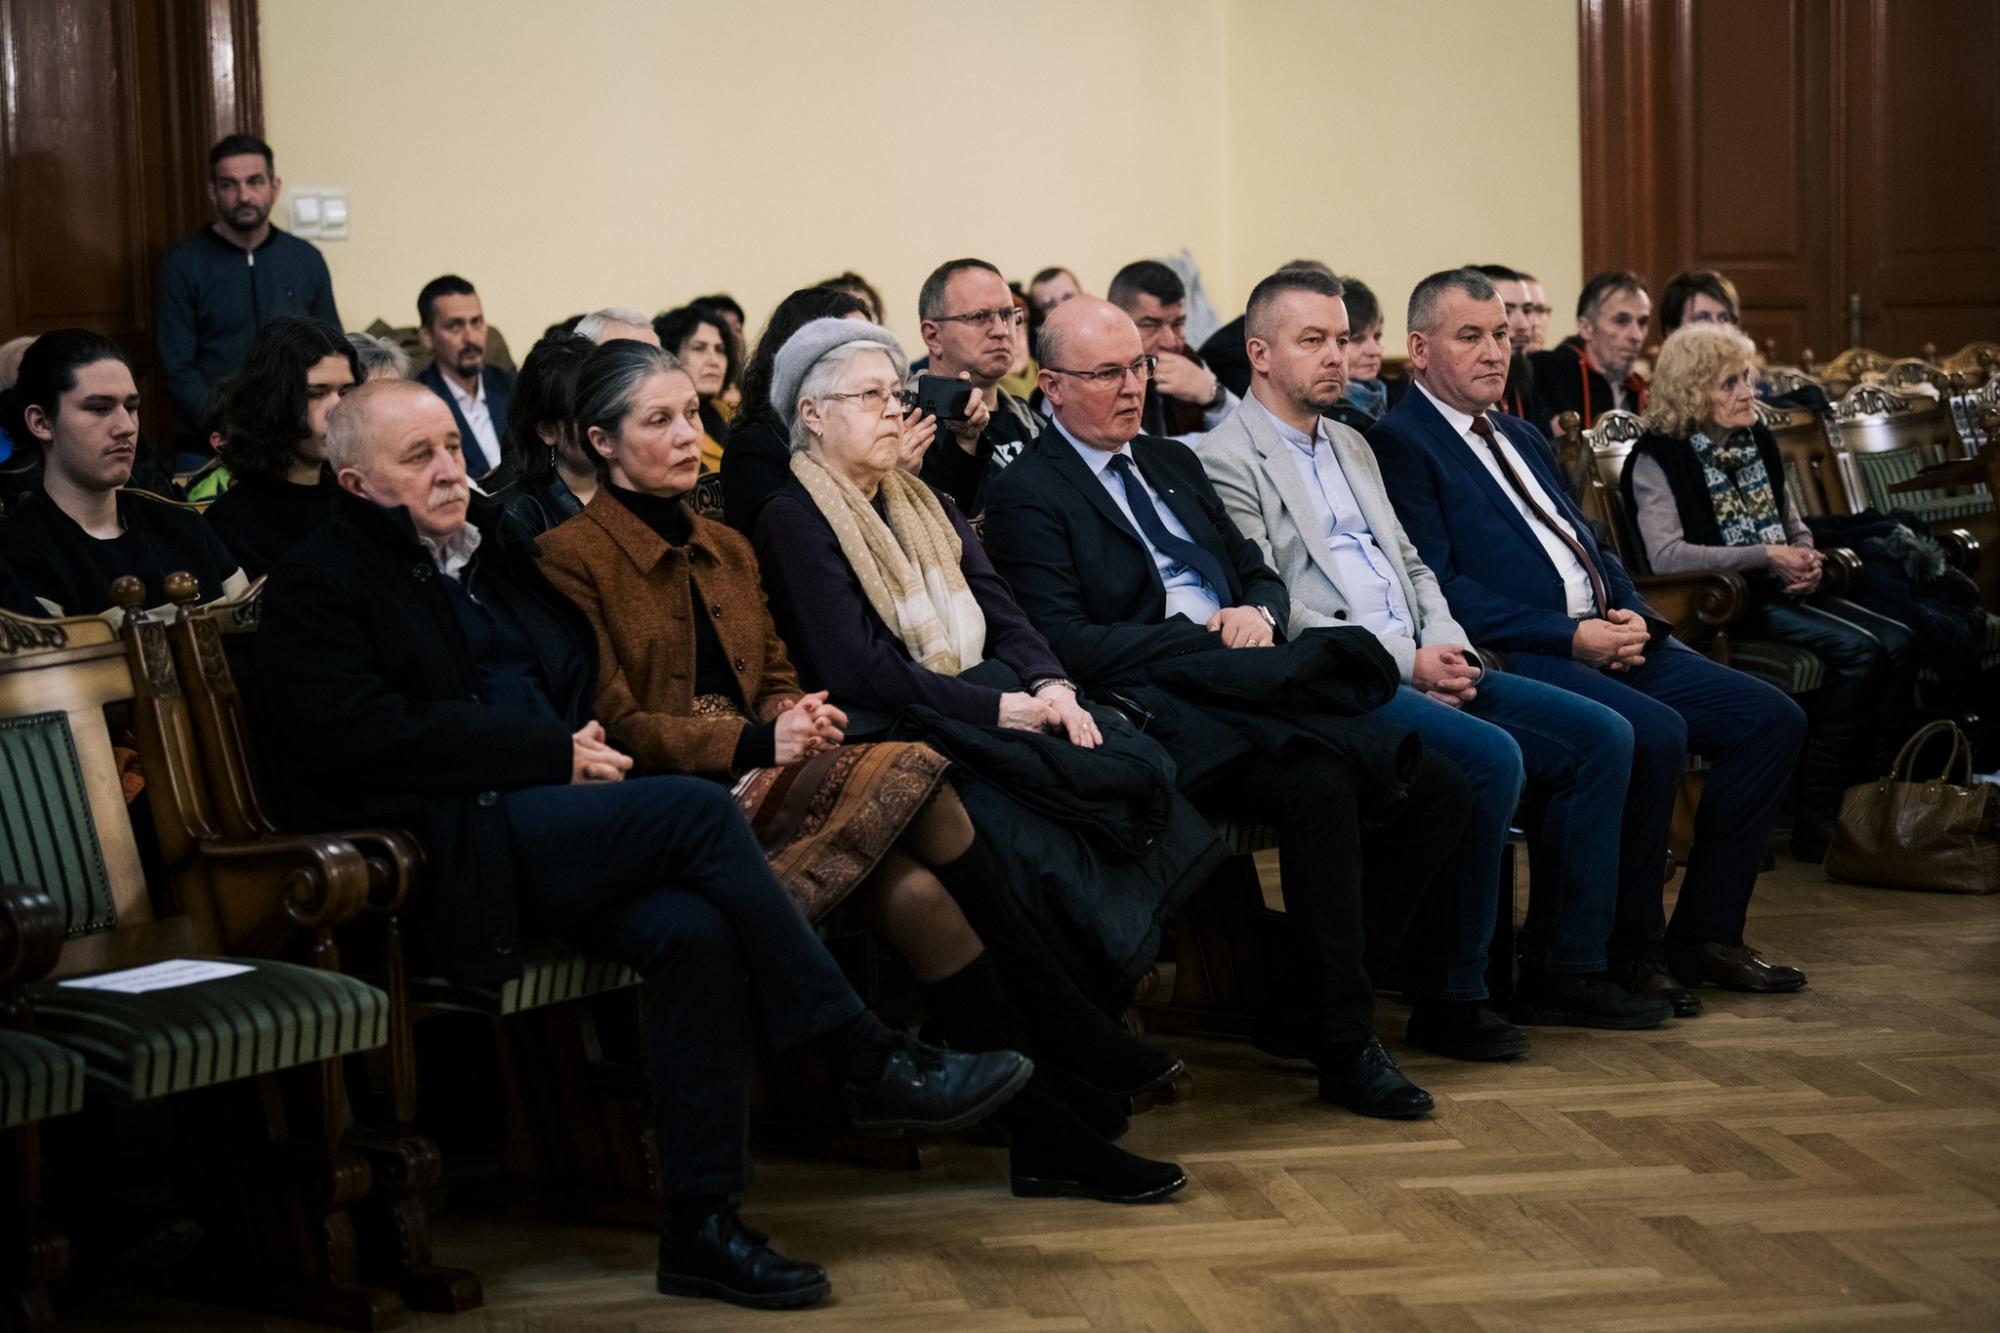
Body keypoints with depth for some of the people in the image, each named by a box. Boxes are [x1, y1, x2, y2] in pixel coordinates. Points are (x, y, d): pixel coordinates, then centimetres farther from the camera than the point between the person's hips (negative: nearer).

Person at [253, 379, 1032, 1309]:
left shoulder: (492, 549, 23)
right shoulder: (318, 585, 1)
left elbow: (578, 678, 26)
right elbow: (367, 736, -13)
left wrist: (584, 744, 1)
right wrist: (554, 754, -14)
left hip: (548, 821, 6)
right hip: (452, 854, -6)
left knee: (691, 928, -25)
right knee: (698, 809, -25)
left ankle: (703, 1226, -21)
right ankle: (869, 1060, -18)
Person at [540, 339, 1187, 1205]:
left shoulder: (724, 549, 21)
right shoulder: (572, 559, -3)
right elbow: (612, 726, -10)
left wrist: (796, 721, -8)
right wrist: (756, 742, -23)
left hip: (756, 787, 7)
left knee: (915, 893, -26)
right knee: (913, 776, -28)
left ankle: (1046, 1132, -23)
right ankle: (1070, 1037, -21)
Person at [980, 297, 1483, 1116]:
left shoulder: (1173, 463, 25)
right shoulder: (1028, 495, 0)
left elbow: (1259, 575, 27)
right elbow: (1067, 645, -11)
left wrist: (1256, 614, 2)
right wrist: (1205, 637, -13)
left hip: (1254, 687, 8)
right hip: (1160, 711, -8)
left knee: (1434, 790, -9)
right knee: (1319, 788, -33)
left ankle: (1306, 1009, 0)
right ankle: (1343, 1047, -22)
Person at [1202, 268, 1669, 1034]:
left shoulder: (1351, 446, 24)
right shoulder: (1227, 459, -4)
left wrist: (1444, 646, 3)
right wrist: (1405, 659, -14)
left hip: (1417, 666, 9)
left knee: (1601, 736, -4)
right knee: (1491, 757, -31)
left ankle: (1565, 968, 2)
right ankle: (1454, 994, -18)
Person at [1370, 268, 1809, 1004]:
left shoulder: (1523, 438, 24)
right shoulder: (1401, 445, -5)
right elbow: (1439, 587, -14)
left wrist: (1633, 615, 2)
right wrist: (1570, 635, -17)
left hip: (1612, 639, 9)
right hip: (1522, 654, -9)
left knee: (1772, 719, -2)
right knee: (1655, 734, -32)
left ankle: (1705, 932, 5)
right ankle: (1630, 949, -13)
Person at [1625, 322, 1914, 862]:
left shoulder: (1757, 442, 17)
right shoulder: (1657, 458, -5)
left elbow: (1796, 529, 25)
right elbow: (1667, 556, -19)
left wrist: (1806, 561, -1)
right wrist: (1766, 557, -18)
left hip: (1781, 593, 7)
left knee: (1897, 644, -16)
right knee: (1857, 651, -26)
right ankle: (1815, 823, -21)